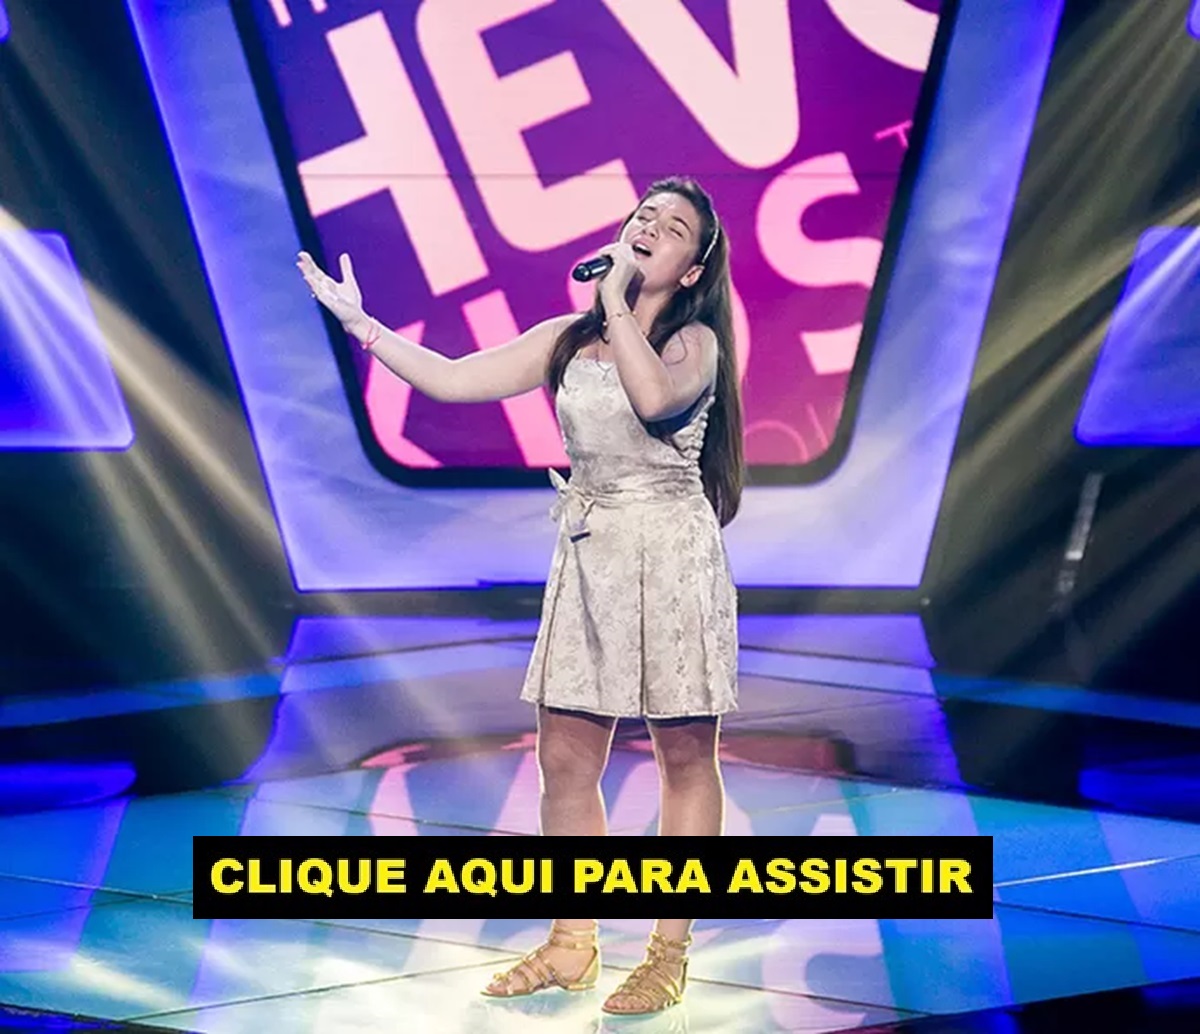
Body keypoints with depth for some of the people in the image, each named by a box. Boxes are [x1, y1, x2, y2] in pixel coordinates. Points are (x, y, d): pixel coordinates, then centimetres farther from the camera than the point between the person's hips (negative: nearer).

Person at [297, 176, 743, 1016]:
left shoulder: (695, 341, -4)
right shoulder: (568, 339, 8)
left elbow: (656, 398, -28)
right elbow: (452, 380, 3)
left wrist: (616, 301, -17)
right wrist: (359, 324, -2)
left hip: (672, 558, -4)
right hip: (588, 559, 5)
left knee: (686, 757, 4)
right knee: (566, 760, 6)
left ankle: (670, 953, 16)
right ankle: (571, 947, 21)